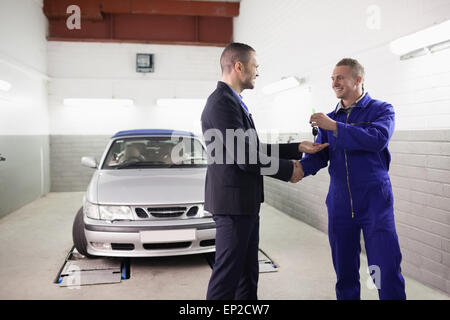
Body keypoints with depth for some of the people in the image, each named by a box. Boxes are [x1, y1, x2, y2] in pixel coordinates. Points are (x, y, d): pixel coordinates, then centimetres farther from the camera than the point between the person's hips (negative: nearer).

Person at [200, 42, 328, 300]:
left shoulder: (232, 101, 14)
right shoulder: (222, 102, -17)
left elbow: (255, 149, 15)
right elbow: (245, 158, -22)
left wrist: (298, 148, 11)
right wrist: (288, 170, -9)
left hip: (245, 202, 10)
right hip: (233, 202, -10)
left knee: (248, 274, 17)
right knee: (228, 274, 0)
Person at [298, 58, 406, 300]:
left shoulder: (381, 110, 0)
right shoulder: (329, 119, 13)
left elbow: (378, 139, -19)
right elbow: (319, 155, 5)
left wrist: (335, 127, -21)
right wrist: (301, 168, -15)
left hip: (375, 202, -4)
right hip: (339, 204, 4)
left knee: (387, 270, -5)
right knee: (344, 271, 12)